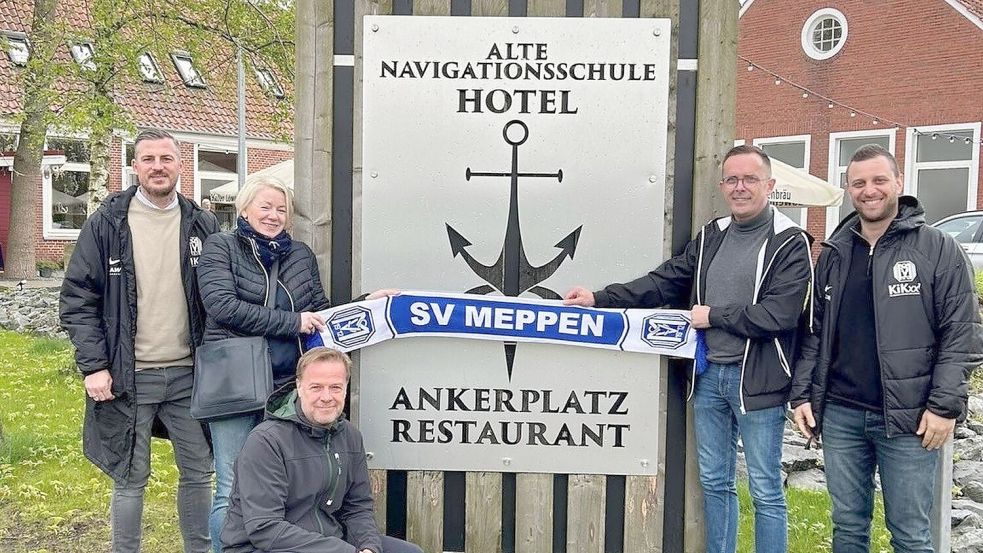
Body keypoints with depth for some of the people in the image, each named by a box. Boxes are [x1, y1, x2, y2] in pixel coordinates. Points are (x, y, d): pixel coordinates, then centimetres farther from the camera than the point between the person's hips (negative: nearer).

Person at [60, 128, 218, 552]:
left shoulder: (202, 226, 5)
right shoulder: (107, 223, -2)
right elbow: (76, 299, -2)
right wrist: (94, 366, -9)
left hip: (188, 373, 3)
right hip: (129, 375, -2)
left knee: (198, 472, 10)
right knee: (130, 479, 7)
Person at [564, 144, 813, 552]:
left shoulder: (790, 243, -8)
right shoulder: (712, 236, 11)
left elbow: (779, 314, -19)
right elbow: (665, 281, 6)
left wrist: (713, 316, -11)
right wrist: (600, 298, -3)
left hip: (756, 379, -6)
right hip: (708, 374, 6)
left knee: (765, 491, 6)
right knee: (714, 482, 16)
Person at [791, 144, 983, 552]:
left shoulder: (939, 250, -2)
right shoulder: (834, 253, 10)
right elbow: (815, 331, 12)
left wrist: (945, 406, -12)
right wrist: (801, 394, 5)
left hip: (908, 419, -4)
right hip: (841, 414, 4)